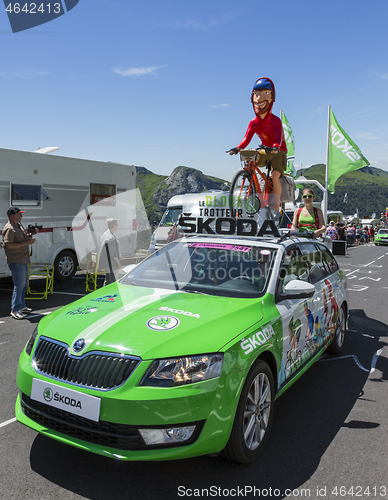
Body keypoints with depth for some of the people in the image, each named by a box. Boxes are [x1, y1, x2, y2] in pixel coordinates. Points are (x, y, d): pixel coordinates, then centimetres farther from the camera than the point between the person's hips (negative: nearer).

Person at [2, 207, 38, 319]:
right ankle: (15, 310, -3)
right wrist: (27, 242, -23)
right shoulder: (9, 229, -14)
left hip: (24, 259, 10)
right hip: (16, 261, -10)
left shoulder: (19, 225, 16)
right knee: (19, 285, -10)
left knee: (24, 283, 15)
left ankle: (21, 306, 26)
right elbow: (9, 245, -23)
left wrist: (31, 234, 8)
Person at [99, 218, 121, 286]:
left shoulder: (104, 235, 11)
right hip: (112, 264, -10)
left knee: (107, 281, 17)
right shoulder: (111, 238, -21)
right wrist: (119, 263, -14)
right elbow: (113, 253, -22)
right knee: (113, 280, -5)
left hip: (107, 263, 10)